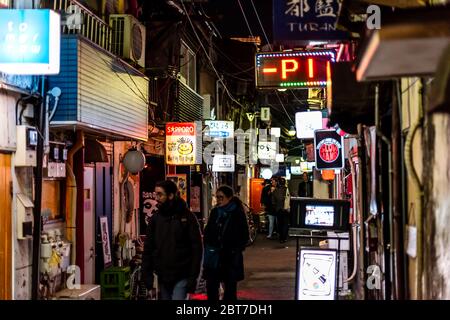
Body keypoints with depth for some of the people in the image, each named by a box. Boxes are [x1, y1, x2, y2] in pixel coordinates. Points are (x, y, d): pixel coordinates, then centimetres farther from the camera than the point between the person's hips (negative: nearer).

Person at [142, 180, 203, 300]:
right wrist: (147, 275, 2)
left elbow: (197, 248, -6)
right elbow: (148, 248, 9)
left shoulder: (187, 217, -4)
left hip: (181, 277, -4)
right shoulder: (155, 218, 6)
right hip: (162, 277, 4)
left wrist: (193, 277, -11)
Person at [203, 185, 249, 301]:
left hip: (231, 259, -4)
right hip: (213, 258, 4)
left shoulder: (238, 214, -4)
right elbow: (207, 232, 16)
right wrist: (208, 246, 4)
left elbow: (244, 236, -2)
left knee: (230, 289, 3)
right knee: (211, 288, 4)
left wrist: (235, 250, -9)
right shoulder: (215, 212, 9)